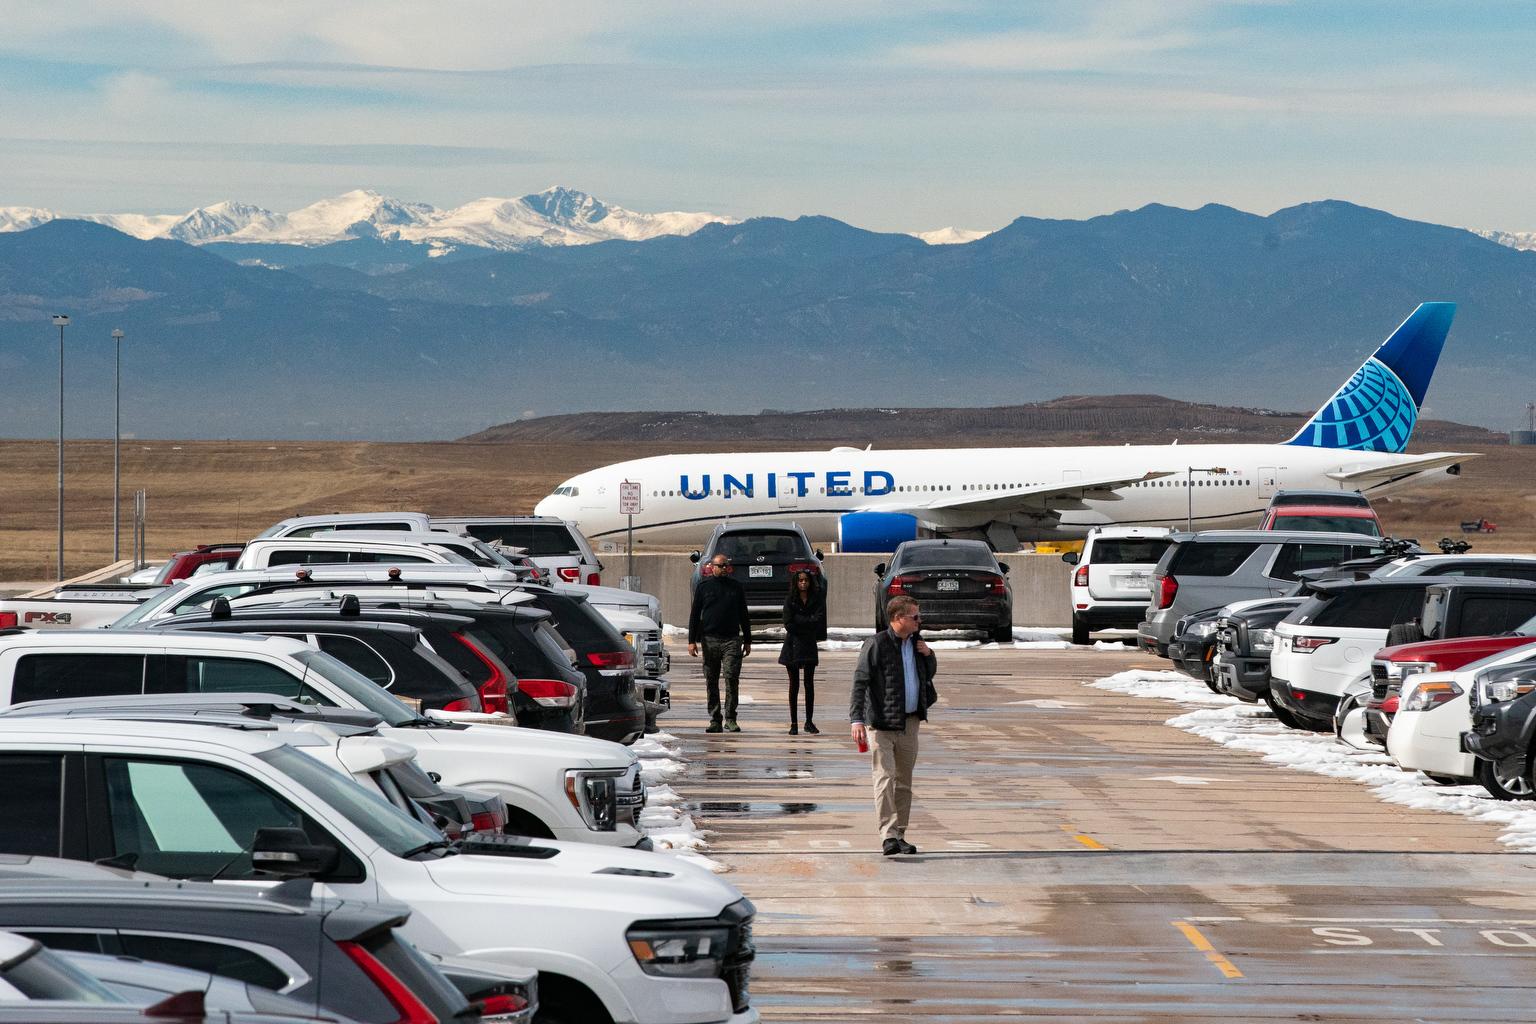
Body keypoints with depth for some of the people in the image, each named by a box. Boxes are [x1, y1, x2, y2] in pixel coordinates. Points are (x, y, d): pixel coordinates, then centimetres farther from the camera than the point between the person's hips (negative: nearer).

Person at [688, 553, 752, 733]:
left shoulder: (736, 587, 13)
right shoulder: (703, 586, 8)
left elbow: (743, 616, 18)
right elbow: (694, 614, 7)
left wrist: (747, 641, 15)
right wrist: (692, 640, -1)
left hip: (732, 639, 0)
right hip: (709, 640, 0)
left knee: (732, 679, -11)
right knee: (711, 682, 3)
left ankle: (730, 719, -6)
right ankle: (715, 720, 9)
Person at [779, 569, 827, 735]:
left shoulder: (816, 599, 2)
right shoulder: (790, 600, 0)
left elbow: (818, 620, -9)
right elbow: (788, 625, -7)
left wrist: (799, 621, -11)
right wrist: (808, 622, -6)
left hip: (809, 645, 0)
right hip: (793, 645, 0)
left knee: (809, 684, 0)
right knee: (794, 685, 3)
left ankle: (809, 721, 7)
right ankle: (794, 723, 6)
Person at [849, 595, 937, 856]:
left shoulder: (915, 643, 12)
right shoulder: (876, 644, -10)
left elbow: (929, 675, 27)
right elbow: (860, 683, -14)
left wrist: (929, 655, 5)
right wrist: (857, 719, -24)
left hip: (910, 722, 7)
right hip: (881, 723, -7)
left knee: (904, 781, 10)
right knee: (885, 778, -14)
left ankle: (899, 835, 18)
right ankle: (888, 836, -19)